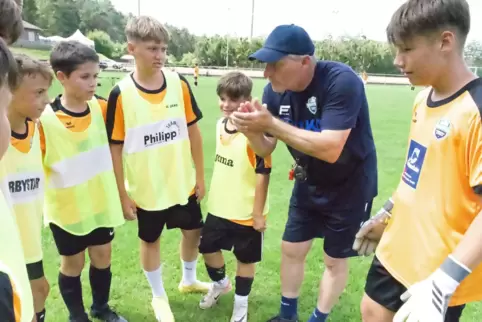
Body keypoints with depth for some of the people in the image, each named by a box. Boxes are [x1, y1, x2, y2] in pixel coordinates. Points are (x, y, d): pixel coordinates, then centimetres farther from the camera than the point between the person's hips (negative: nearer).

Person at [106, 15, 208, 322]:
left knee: (194, 231, 18)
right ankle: (159, 296, 40)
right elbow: (115, 147, -9)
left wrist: (200, 175, 3)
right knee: (150, 241, 15)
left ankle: (189, 280, 48)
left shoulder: (179, 84, -7)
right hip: (146, 188, -2)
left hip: (183, 182, 3)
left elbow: (193, 130, 1)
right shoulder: (121, 94, -14)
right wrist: (123, 194, -7)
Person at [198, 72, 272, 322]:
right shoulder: (221, 124, 1)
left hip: (246, 212, -7)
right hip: (218, 207, 7)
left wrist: (258, 214, -16)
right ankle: (220, 283, 49)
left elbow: (263, 175, -20)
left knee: (245, 258, 12)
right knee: (208, 248, 19)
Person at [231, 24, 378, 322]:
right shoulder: (276, 91, -11)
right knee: (291, 249, 14)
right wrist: (251, 130, -29)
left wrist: (272, 124, -40)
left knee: (335, 259, 9)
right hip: (309, 184, 6)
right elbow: (265, 149, -6)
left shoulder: (341, 81, -31)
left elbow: (330, 149, -40)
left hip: (350, 186, -5)